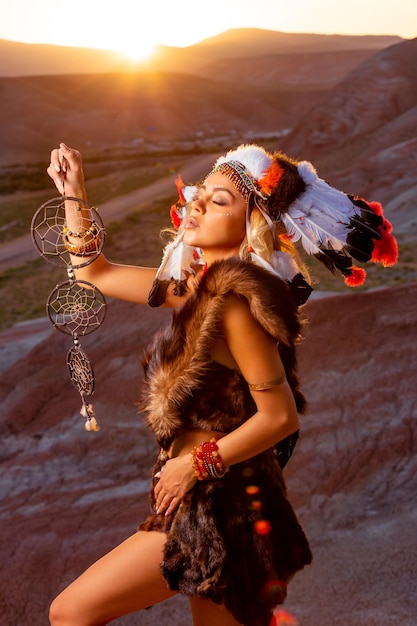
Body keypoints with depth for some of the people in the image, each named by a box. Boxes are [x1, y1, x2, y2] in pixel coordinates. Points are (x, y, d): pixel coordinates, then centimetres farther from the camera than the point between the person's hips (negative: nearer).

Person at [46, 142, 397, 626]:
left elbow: (280, 416, -21)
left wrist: (195, 464, -14)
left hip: (216, 508, -8)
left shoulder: (232, 300, -20)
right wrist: (74, 195, 10)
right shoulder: (197, 284, 6)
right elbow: (96, 273, 17)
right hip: (208, 498, 8)